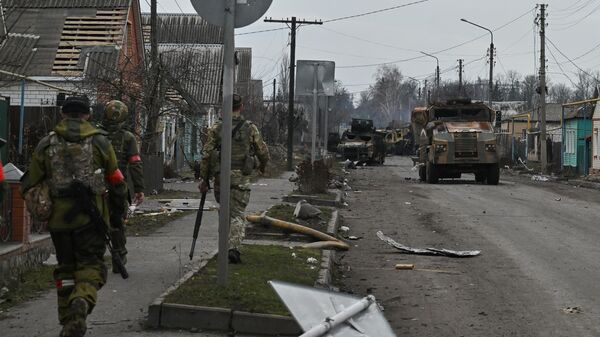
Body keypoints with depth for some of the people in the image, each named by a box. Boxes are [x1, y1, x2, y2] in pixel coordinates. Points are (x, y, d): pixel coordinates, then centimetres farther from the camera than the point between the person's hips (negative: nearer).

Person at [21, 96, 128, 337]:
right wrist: (120, 207, 25)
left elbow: (30, 183, 8)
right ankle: (82, 302, -26)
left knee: (65, 268, 15)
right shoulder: (99, 142, 2)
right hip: (91, 217, -2)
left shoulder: (46, 144, 5)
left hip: (58, 218, 2)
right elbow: (116, 182, 8)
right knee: (91, 265, 3)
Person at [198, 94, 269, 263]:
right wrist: (263, 165, 28)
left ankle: (227, 248, 22)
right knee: (237, 215, 0)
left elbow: (206, 154, -2)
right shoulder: (250, 128, 0)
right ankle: (234, 248, -17)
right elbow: (263, 152, 6)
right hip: (241, 177, -1)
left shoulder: (217, 128, 1)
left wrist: (203, 178, 4)